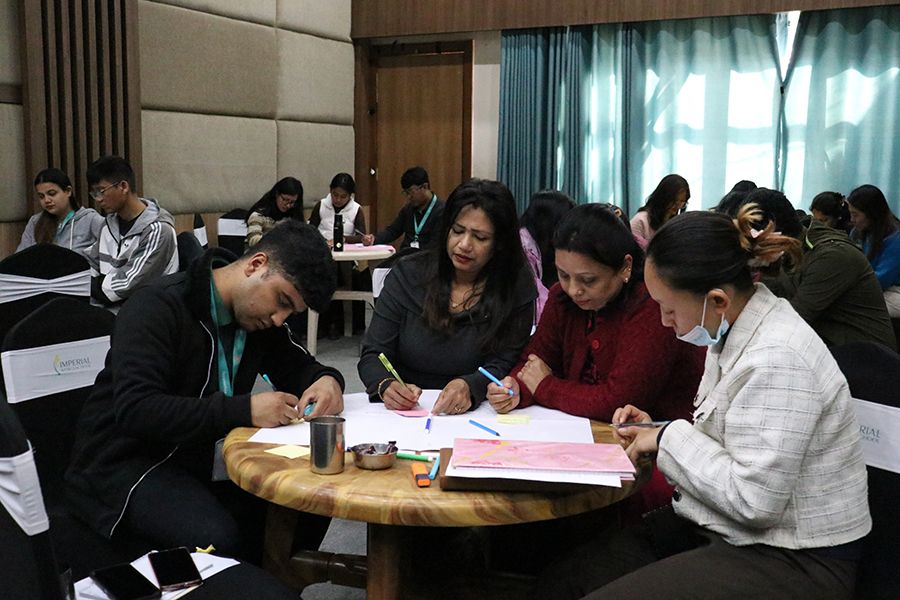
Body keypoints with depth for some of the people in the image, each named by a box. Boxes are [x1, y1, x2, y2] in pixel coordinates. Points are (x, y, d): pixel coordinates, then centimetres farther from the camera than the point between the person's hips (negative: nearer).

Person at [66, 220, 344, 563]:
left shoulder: (258, 314, 4)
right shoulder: (159, 308, -19)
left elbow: (299, 368, 15)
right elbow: (134, 410, -29)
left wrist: (326, 380, -11)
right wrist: (244, 410, -34)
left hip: (205, 457, 7)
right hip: (130, 463, -7)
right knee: (218, 539, -33)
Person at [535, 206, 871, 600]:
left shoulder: (777, 359, -25)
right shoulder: (735, 332, 4)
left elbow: (753, 501, -26)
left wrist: (670, 438, -16)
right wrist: (657, 432, 1)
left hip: (790, 562, -9)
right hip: (723, 530, 9)